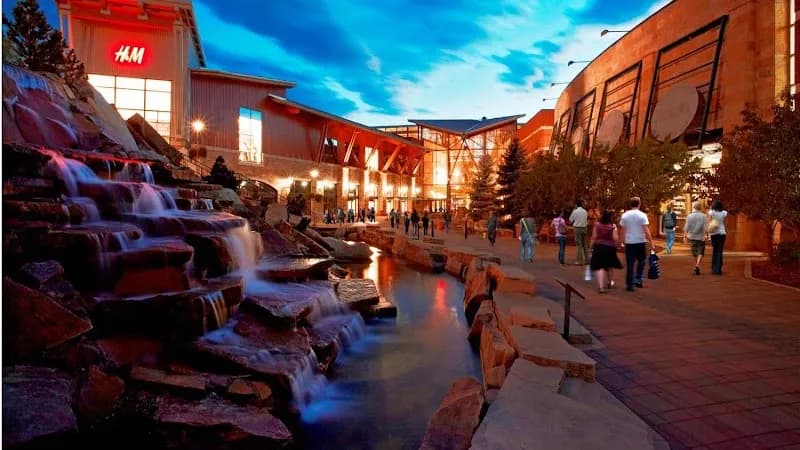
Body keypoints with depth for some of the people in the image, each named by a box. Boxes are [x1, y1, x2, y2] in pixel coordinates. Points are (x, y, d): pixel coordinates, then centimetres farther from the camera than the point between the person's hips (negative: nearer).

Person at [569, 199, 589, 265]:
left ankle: (580, 261, -5)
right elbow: (587, 220, 14)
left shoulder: (575, 211, -10)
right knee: (585, 244, 12)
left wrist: (572, 211, 5)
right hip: (584, 228, 5)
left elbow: (570, 220, -1)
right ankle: (586, 260, 17)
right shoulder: (585, 211, 7)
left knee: (579, 245, -3)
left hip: (578, 228, -5)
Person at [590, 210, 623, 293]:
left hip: (598, 247, 0)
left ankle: (601, 286, -17)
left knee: (599, 267, -4)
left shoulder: (597, 225, -3)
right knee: (610, 266, 22)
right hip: (610, 248, 0)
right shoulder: (613, 226, -7)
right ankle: (610, 282, 40)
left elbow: (593, 238, -1)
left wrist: (591, 247, 7)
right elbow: (616, 239, -12)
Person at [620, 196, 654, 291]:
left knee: (629, 264, 5)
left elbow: (623, 230, 3)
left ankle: (630, 284, 7)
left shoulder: (625, 215, 1)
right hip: (640, 242, -2)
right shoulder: (642, 215, -8)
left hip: (629, 242, 2)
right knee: (641, 262, 17)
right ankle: (638, 279, 8)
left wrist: (623, 242, 11)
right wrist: (651, 242, -6)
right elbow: (646, 231, -11)